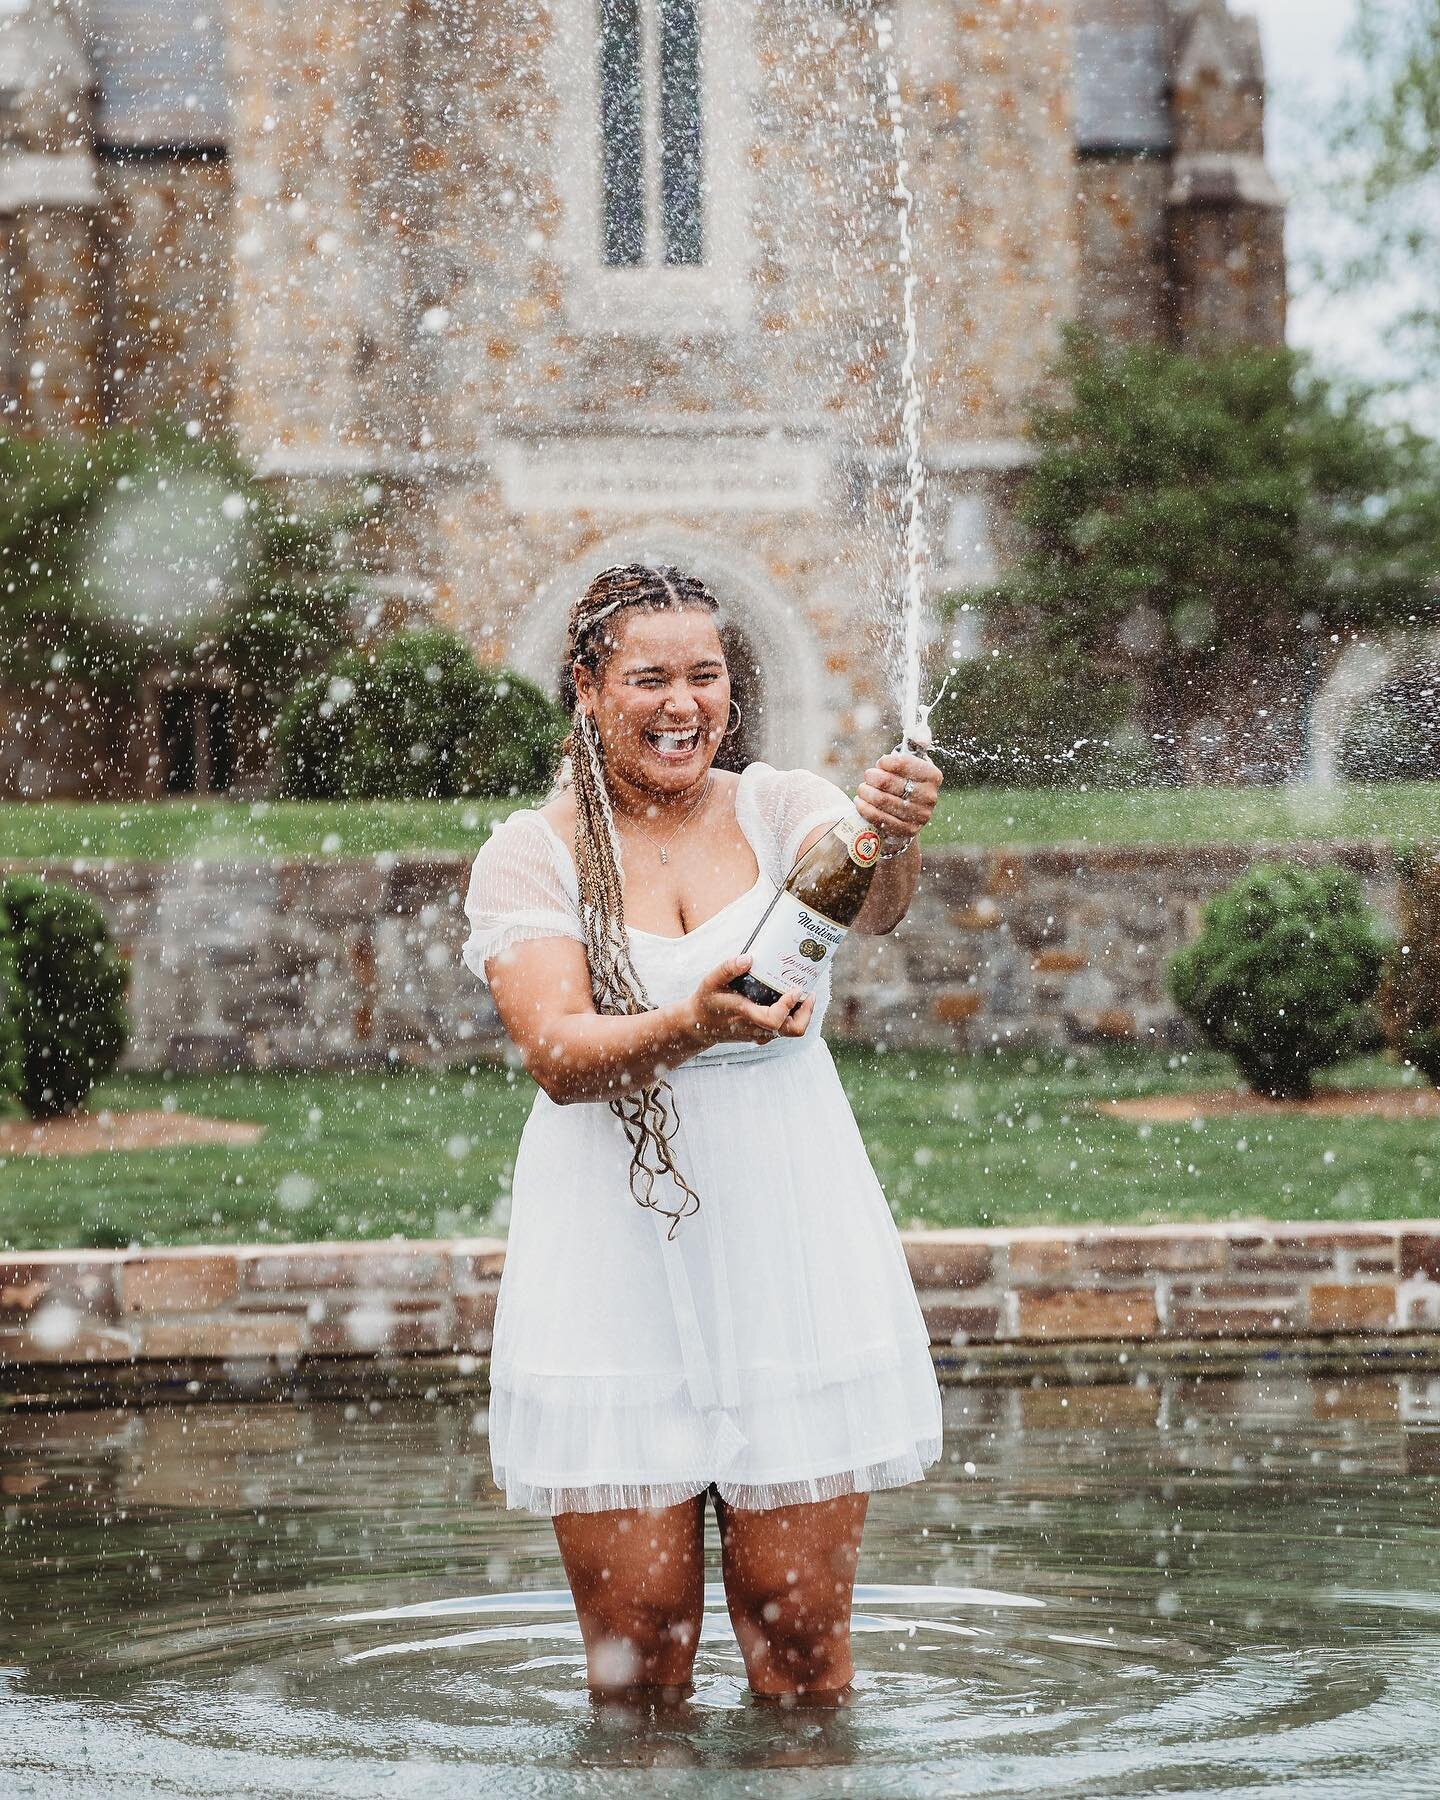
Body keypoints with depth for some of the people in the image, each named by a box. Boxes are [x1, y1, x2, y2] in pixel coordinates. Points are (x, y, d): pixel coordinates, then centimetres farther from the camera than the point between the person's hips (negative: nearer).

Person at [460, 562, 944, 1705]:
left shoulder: (781, 808, 4)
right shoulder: (531, 856, 0)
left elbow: (865, 902, -18)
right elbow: (556, 1053, -14)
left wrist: (890, 844, -42)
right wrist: (689, 1028, -33)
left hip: (791, 1253, 1)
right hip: (616, 1263, -1)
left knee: (801, 1624, 2)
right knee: (638, 1634, 1)